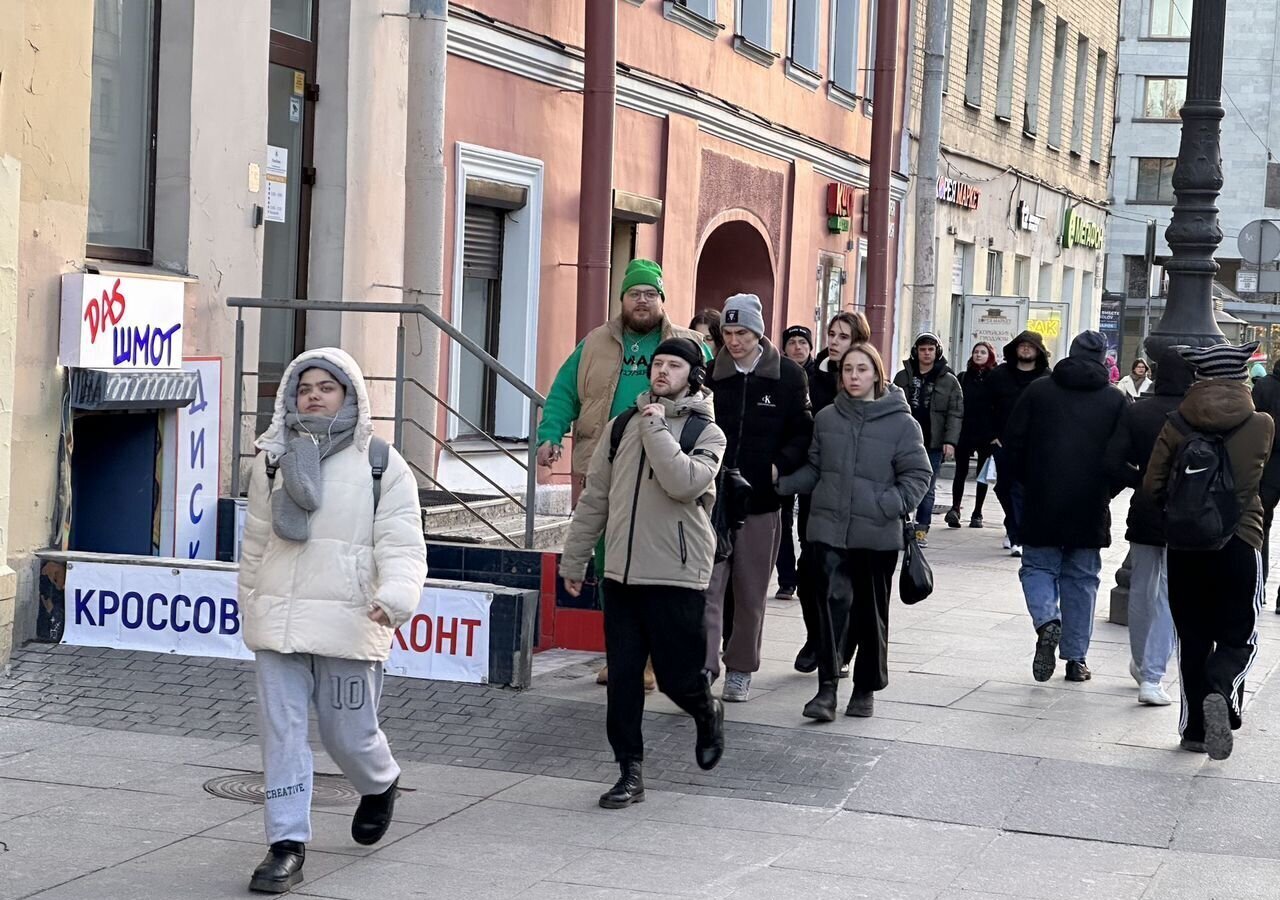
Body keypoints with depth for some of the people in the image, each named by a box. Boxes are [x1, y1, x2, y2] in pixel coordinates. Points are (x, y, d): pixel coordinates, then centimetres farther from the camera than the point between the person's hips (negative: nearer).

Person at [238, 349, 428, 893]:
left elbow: (401, 542, -8)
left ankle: (379, 785, 40)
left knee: (347, 731, 5)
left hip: (347, 622, -3)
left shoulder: (381, 464, -1)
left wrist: (397, 595, -25)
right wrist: (251, 608, 20)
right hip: (277, 620, 3)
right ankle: (287, 845, 7)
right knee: (281, 731, 0)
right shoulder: (273, 460, 11)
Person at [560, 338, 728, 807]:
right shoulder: (624, 425, 11)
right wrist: (574, 560, 13)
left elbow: (684, 482, -22)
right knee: (623, 678, 2)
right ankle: (630, 772, 11)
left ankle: (708, 715, 34)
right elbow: (594, 497, 14)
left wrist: (656, 428, -14)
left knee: (677, 676, 1)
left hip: (676, 577, -4)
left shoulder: (707, 433, -1)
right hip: (621, 573, 4)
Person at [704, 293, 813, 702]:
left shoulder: (788, 375, 0)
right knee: (707, 586, -6)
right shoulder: (711, 373, 2)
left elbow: (803, 433, 3)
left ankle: (741, 669, 22)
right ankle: (703, 667, -4)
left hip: (760, 500, 0)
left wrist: (780, 466, -11)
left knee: (751, 594, 10)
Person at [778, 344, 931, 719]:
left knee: (871, 611, 10)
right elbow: (814, 468, 14)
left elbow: (918, 474, -1)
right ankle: (827, 687, -12)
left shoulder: (901, 423, -2)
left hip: (877, 534, -1)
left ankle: (866, 688, 24)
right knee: (835, 601, -12)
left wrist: (895, 504, -17)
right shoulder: (827, 418, 7)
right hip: (831, 529, 1)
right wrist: (781, 483, -1)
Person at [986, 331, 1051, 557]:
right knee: (1003, 487, 12)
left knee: (1022, 490, -10)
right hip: (1003, 442, 3)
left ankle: (1017, 538, -8)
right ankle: (1014, 528, 34)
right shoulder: (1000, 374, 6)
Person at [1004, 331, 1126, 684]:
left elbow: (1012, 442, 0)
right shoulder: (1116, 401, 1)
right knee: (1081, 578, 11)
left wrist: (1027, 482, 13)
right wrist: (1106, 491, 14)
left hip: (1042, 504, -1)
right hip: (1091, 509, 1)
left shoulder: (1039, 390, 1)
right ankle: (1076, 658, 12)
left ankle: (1047, 621, -18)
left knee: (1038, 566, 11)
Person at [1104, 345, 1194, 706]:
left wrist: (1144, 483, 5)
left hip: (1144, 513, 3)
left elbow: (1114, 463, -8)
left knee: (1141, 591, 18)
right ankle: (1152, 677, -4)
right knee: (1169, 596, 2)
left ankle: (1141, 663, 34)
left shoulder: (1136, 411, -4)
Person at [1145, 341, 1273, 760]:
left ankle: (1195, 728, 14)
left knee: (1193, 639, 12)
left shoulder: (1176, 427, -5)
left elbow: (1152, 485, -3)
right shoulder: (1262, 426, -5)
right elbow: (1267, 477, 9)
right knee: (1238, 638, 8)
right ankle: (1220, 690, -21)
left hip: (1184, 548, 1)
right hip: (1240, 543, -1)